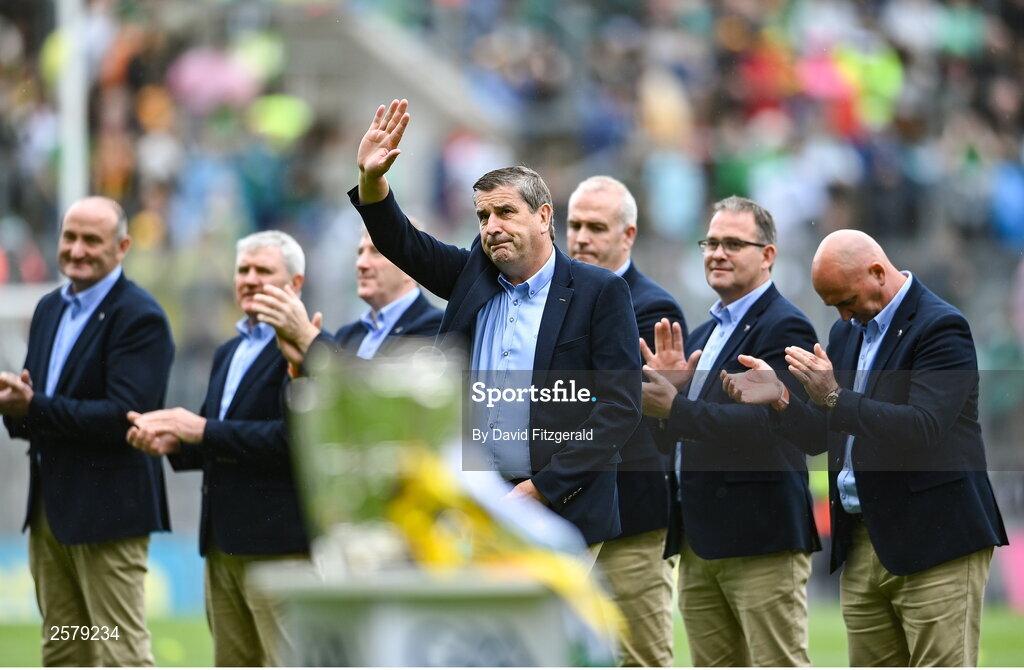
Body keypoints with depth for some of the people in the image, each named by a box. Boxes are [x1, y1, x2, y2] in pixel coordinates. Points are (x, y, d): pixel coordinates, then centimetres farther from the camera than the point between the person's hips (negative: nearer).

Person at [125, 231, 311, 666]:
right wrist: (171, 442, 1)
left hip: (279, 544, -9)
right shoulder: (229, 353, 20)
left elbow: (296, 436, -21)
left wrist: (204, 431, -19)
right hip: (223, 546, 9)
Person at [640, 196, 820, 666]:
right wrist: (670, 386, -3)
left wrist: (674, 407, -25)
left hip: (760, 538, -9)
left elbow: (765, 424, -22)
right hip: (700, 540, 9)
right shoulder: (705, 333, 19)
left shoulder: (784, 327, -9)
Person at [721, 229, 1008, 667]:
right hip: (862, 545, 8)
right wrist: (778, 398, -2)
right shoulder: (848, 332, 16)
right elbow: (821, 438, 17)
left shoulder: (940, 328, -10)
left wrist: (834, 398, -25)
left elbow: (923, 430, -22)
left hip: (932, 541, -8)